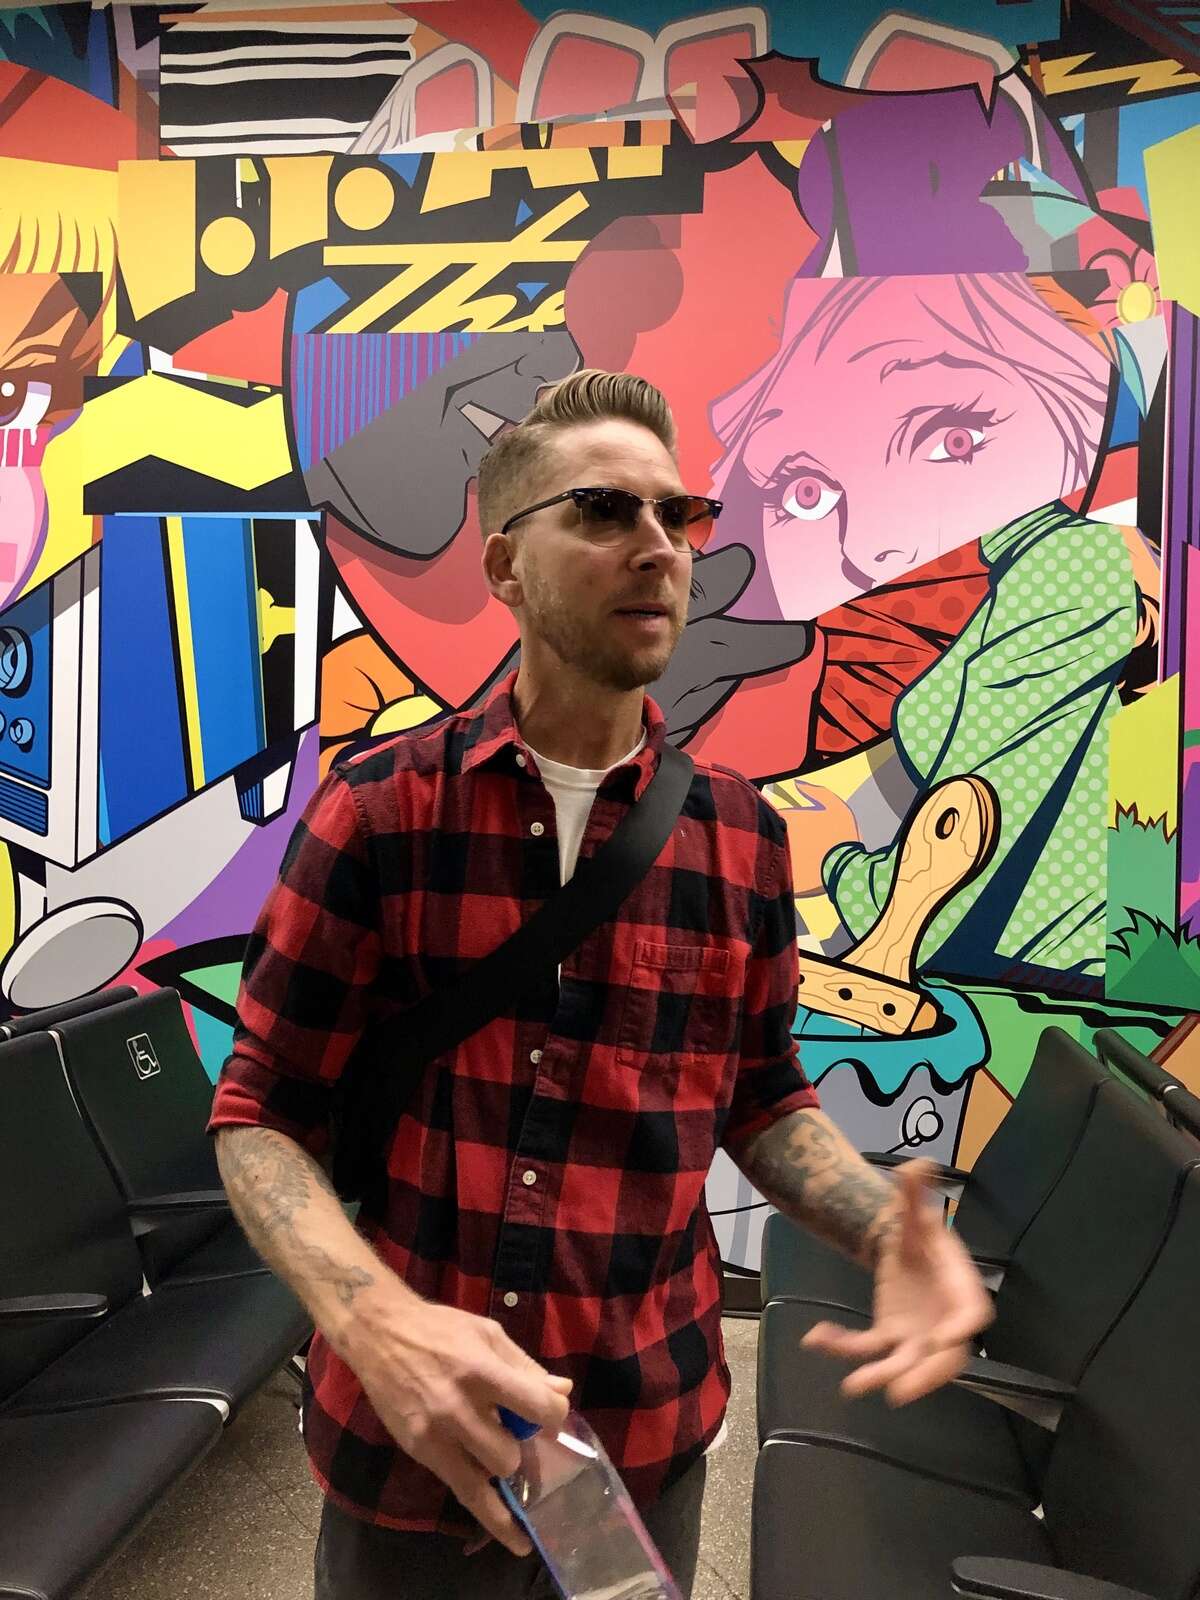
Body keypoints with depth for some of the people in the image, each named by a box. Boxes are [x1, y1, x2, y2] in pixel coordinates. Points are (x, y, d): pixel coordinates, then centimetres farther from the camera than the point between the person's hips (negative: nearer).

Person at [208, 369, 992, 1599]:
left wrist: (887, 1231, -13)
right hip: (404, 1433, -1)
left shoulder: (741, 835, -4)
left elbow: (763, 1099, 5)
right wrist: (377, 1322, -24)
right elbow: (262, 1114, -8)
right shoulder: (378, 809, -12)